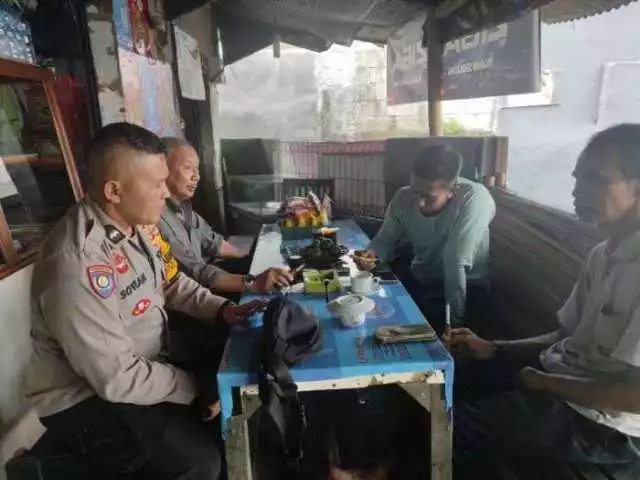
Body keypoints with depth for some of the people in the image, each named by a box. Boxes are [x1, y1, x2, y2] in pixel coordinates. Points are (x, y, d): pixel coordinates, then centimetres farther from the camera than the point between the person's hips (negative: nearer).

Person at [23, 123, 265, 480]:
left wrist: (221, 309, -4)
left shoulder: (132, 225, -7)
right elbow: (118, 380, -29)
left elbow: (170, 281, 10)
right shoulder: (79, 267, -34)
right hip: (88, 398, -8)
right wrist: (196, 388, -18)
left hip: (144, 362, 8)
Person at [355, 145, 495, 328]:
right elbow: (385, 240, -1)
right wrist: (372, 253, -23)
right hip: (420, 280, 5)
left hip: (468, 288, -5)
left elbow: (455, 264, -31)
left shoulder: (474, 199, -29)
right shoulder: (403, 198, -13)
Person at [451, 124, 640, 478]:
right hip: (561, 376, 8)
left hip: (601, 423, -8)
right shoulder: (603, 255, 5)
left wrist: (544, 382, -14)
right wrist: (493, 349, 0)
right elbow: (567, 337, 11)